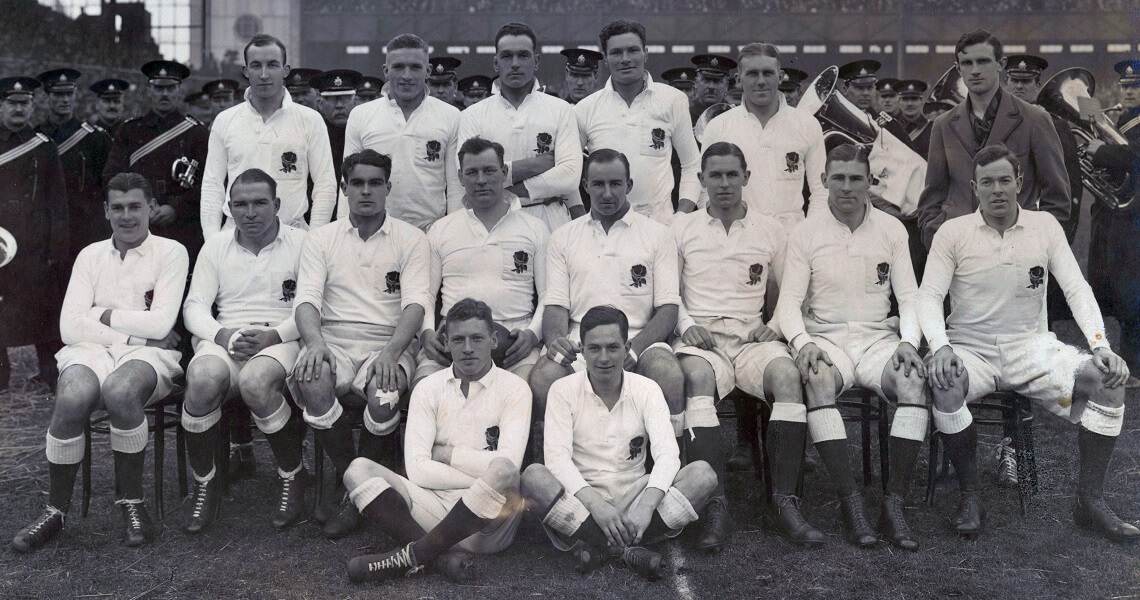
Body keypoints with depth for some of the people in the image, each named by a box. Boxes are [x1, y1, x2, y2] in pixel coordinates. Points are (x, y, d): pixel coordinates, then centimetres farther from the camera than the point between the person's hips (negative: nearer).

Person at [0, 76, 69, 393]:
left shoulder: (44, 147, 7)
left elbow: (57, 202, 5)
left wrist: (56, 249, -1)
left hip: (37, 246, -1)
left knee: (44, 307, 1)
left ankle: (53, 373, 10)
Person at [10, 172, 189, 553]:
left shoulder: (171, 253, 6)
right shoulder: (91, 256, 16)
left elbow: (159, 324, -7)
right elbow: (70, 327, 3)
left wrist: (102, 315, 1)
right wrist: (133, 332, -7)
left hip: (148, 354, -2)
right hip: (92, 351, 3)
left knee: (120, 390, -38)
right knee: (72, 399, -32)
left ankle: (131, 503, -19)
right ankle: (56, 511, -16)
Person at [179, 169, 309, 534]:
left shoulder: (301, 244, 9)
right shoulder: (216, 247, 19)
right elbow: (195, 306, 12)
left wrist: (272, 335, -16)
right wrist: (221, 335, -9)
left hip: (280, 341, -3)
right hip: (224, 340, 3)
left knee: (255, 381, -38)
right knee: (202, 379, -33)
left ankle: (292, 476, -13)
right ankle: (204, 483, -12)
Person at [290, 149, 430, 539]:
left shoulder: (411, 240, 8)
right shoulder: (321, 239, 14)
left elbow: (416, 303, -4)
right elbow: (306, 299, 3)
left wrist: (391, 352, -22)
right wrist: (315, 343, -19)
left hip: (388, 345, -1)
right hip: (333, 342, 1)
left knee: (384, 394, -34)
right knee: (311, 383, -33)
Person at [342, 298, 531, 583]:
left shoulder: (514, 388, 0)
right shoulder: (428, 388, 7)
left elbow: (508, 465, -14)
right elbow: (417, 468, -5)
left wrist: (445, 454, -5)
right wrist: (486, 480, -10)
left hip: (488, 518, -3)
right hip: (434, 503, 3)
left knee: (503, 472, -35)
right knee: (358, 470, -15)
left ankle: (413, 555, -23)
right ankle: (442, 558, -30)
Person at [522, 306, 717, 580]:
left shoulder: (646, 390, 1)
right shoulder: (564, 390, -2)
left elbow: (667, 453, -11)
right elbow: (557, 456, -14)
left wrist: (646, 506, -31)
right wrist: (594, 503, -30)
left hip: (633, 497, 2)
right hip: (581, 502, -1)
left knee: (703, 474, -22)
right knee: (533, 476, -31)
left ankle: (599, 546, -26)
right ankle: (627, 550, -30)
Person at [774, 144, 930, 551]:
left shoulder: (891, 229, 10)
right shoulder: (805, 233, 4)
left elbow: (908, 296, 7)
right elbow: (789, 301, -1)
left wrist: (908, 341, -12)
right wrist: (802, 342, -20)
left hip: (878, 336, 2)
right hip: (826, 337, -1)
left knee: (915, 380, -30)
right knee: (817, 381, -36)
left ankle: (894, 504, -26)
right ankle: (850, 502, -32)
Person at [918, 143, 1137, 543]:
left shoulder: (1045, 226, 5)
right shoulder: (952, 232, -1)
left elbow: (1077, 289, 1)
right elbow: (929, 296, -7)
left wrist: (1101, 345, -14)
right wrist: (940, 347, -26)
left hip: (1031, 346, 2)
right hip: (971, 349, -2)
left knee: (1107, 378, -21)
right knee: (945, 384, -36)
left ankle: (1090, 501, -11)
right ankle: (970, 496, -18)